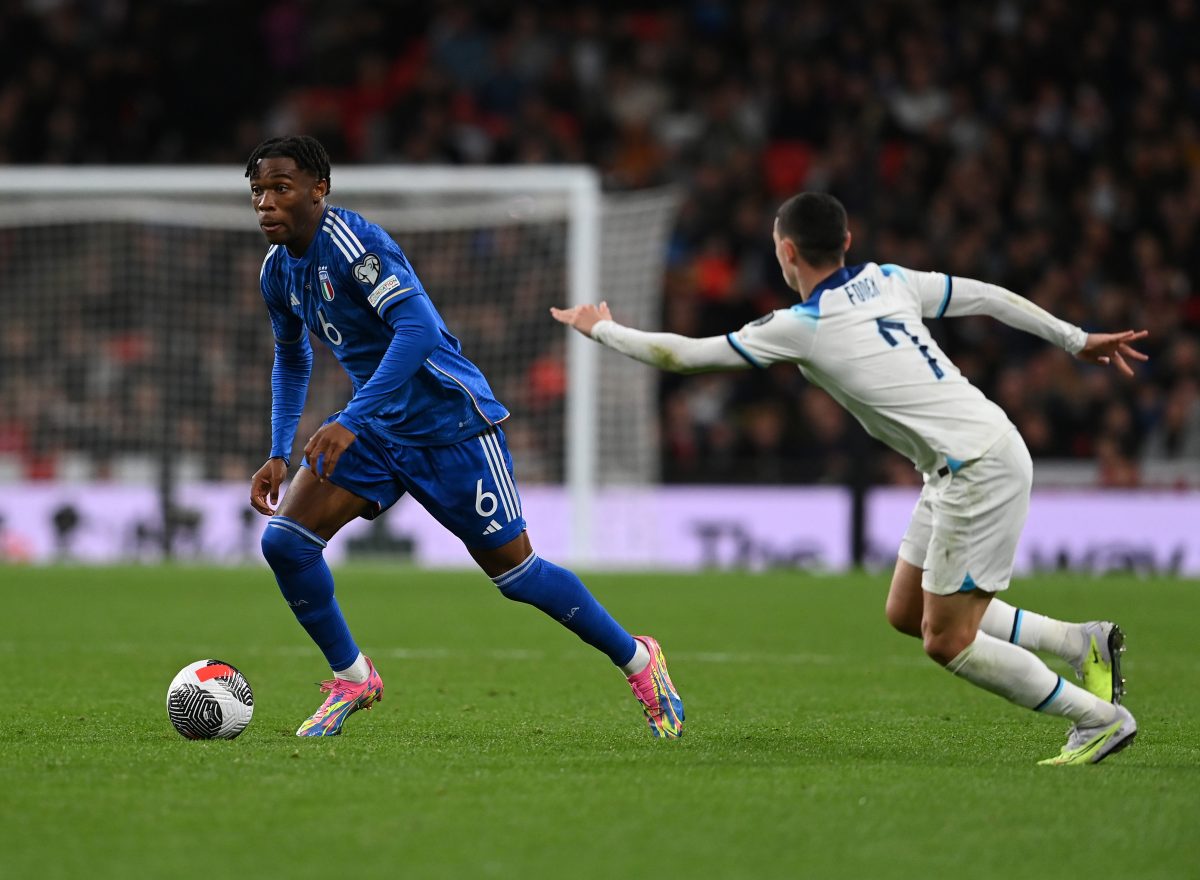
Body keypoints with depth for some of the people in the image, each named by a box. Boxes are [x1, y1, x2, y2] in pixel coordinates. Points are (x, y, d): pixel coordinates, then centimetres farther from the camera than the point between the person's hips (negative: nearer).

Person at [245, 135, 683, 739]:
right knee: (284, 540, -9)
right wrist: (279, 454, 13)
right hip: (376, 431, 7)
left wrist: (349, 422, -38)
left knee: (513, 570, 0)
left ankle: (638, 660, 20)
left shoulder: (351, 242, -23)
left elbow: (418, 329, -33)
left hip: (450, 422, -7)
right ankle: (352, 679, 9)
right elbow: (291, 358, 23)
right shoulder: (278, 271, 4)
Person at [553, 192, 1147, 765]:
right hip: (960, 466, 9)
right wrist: (1076, 340, 27)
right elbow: (987, 297, 15)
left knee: (946, 643, -3)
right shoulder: (889, 281, 9)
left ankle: (1101, 719, 2)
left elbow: (683, 355, -3)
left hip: (981, 469, -9)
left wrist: (601, 328, 12)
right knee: (907, 614, 15)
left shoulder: (800, 327, -11)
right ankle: (1083, 642, 18)